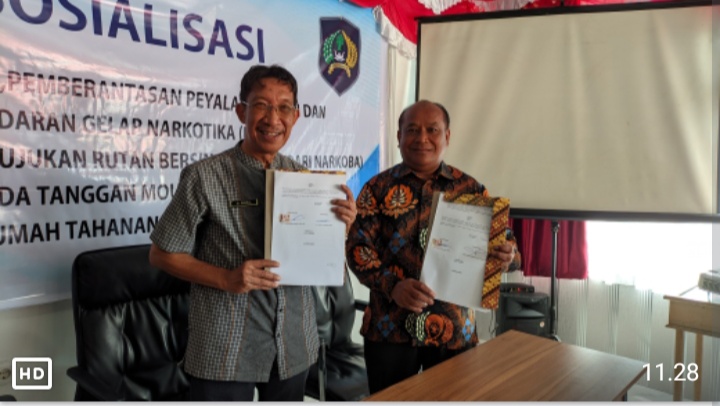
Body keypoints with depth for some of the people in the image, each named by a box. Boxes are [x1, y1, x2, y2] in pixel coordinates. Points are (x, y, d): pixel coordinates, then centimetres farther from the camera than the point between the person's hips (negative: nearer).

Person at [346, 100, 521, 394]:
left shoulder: (470, 189, 4)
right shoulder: (379, 188, 1)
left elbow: (500, 242, 5)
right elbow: (357, 245, -5)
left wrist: (507, 256, -19)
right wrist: (391, 285, -21)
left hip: (455, 329, 1)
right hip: (390, 328, -1)